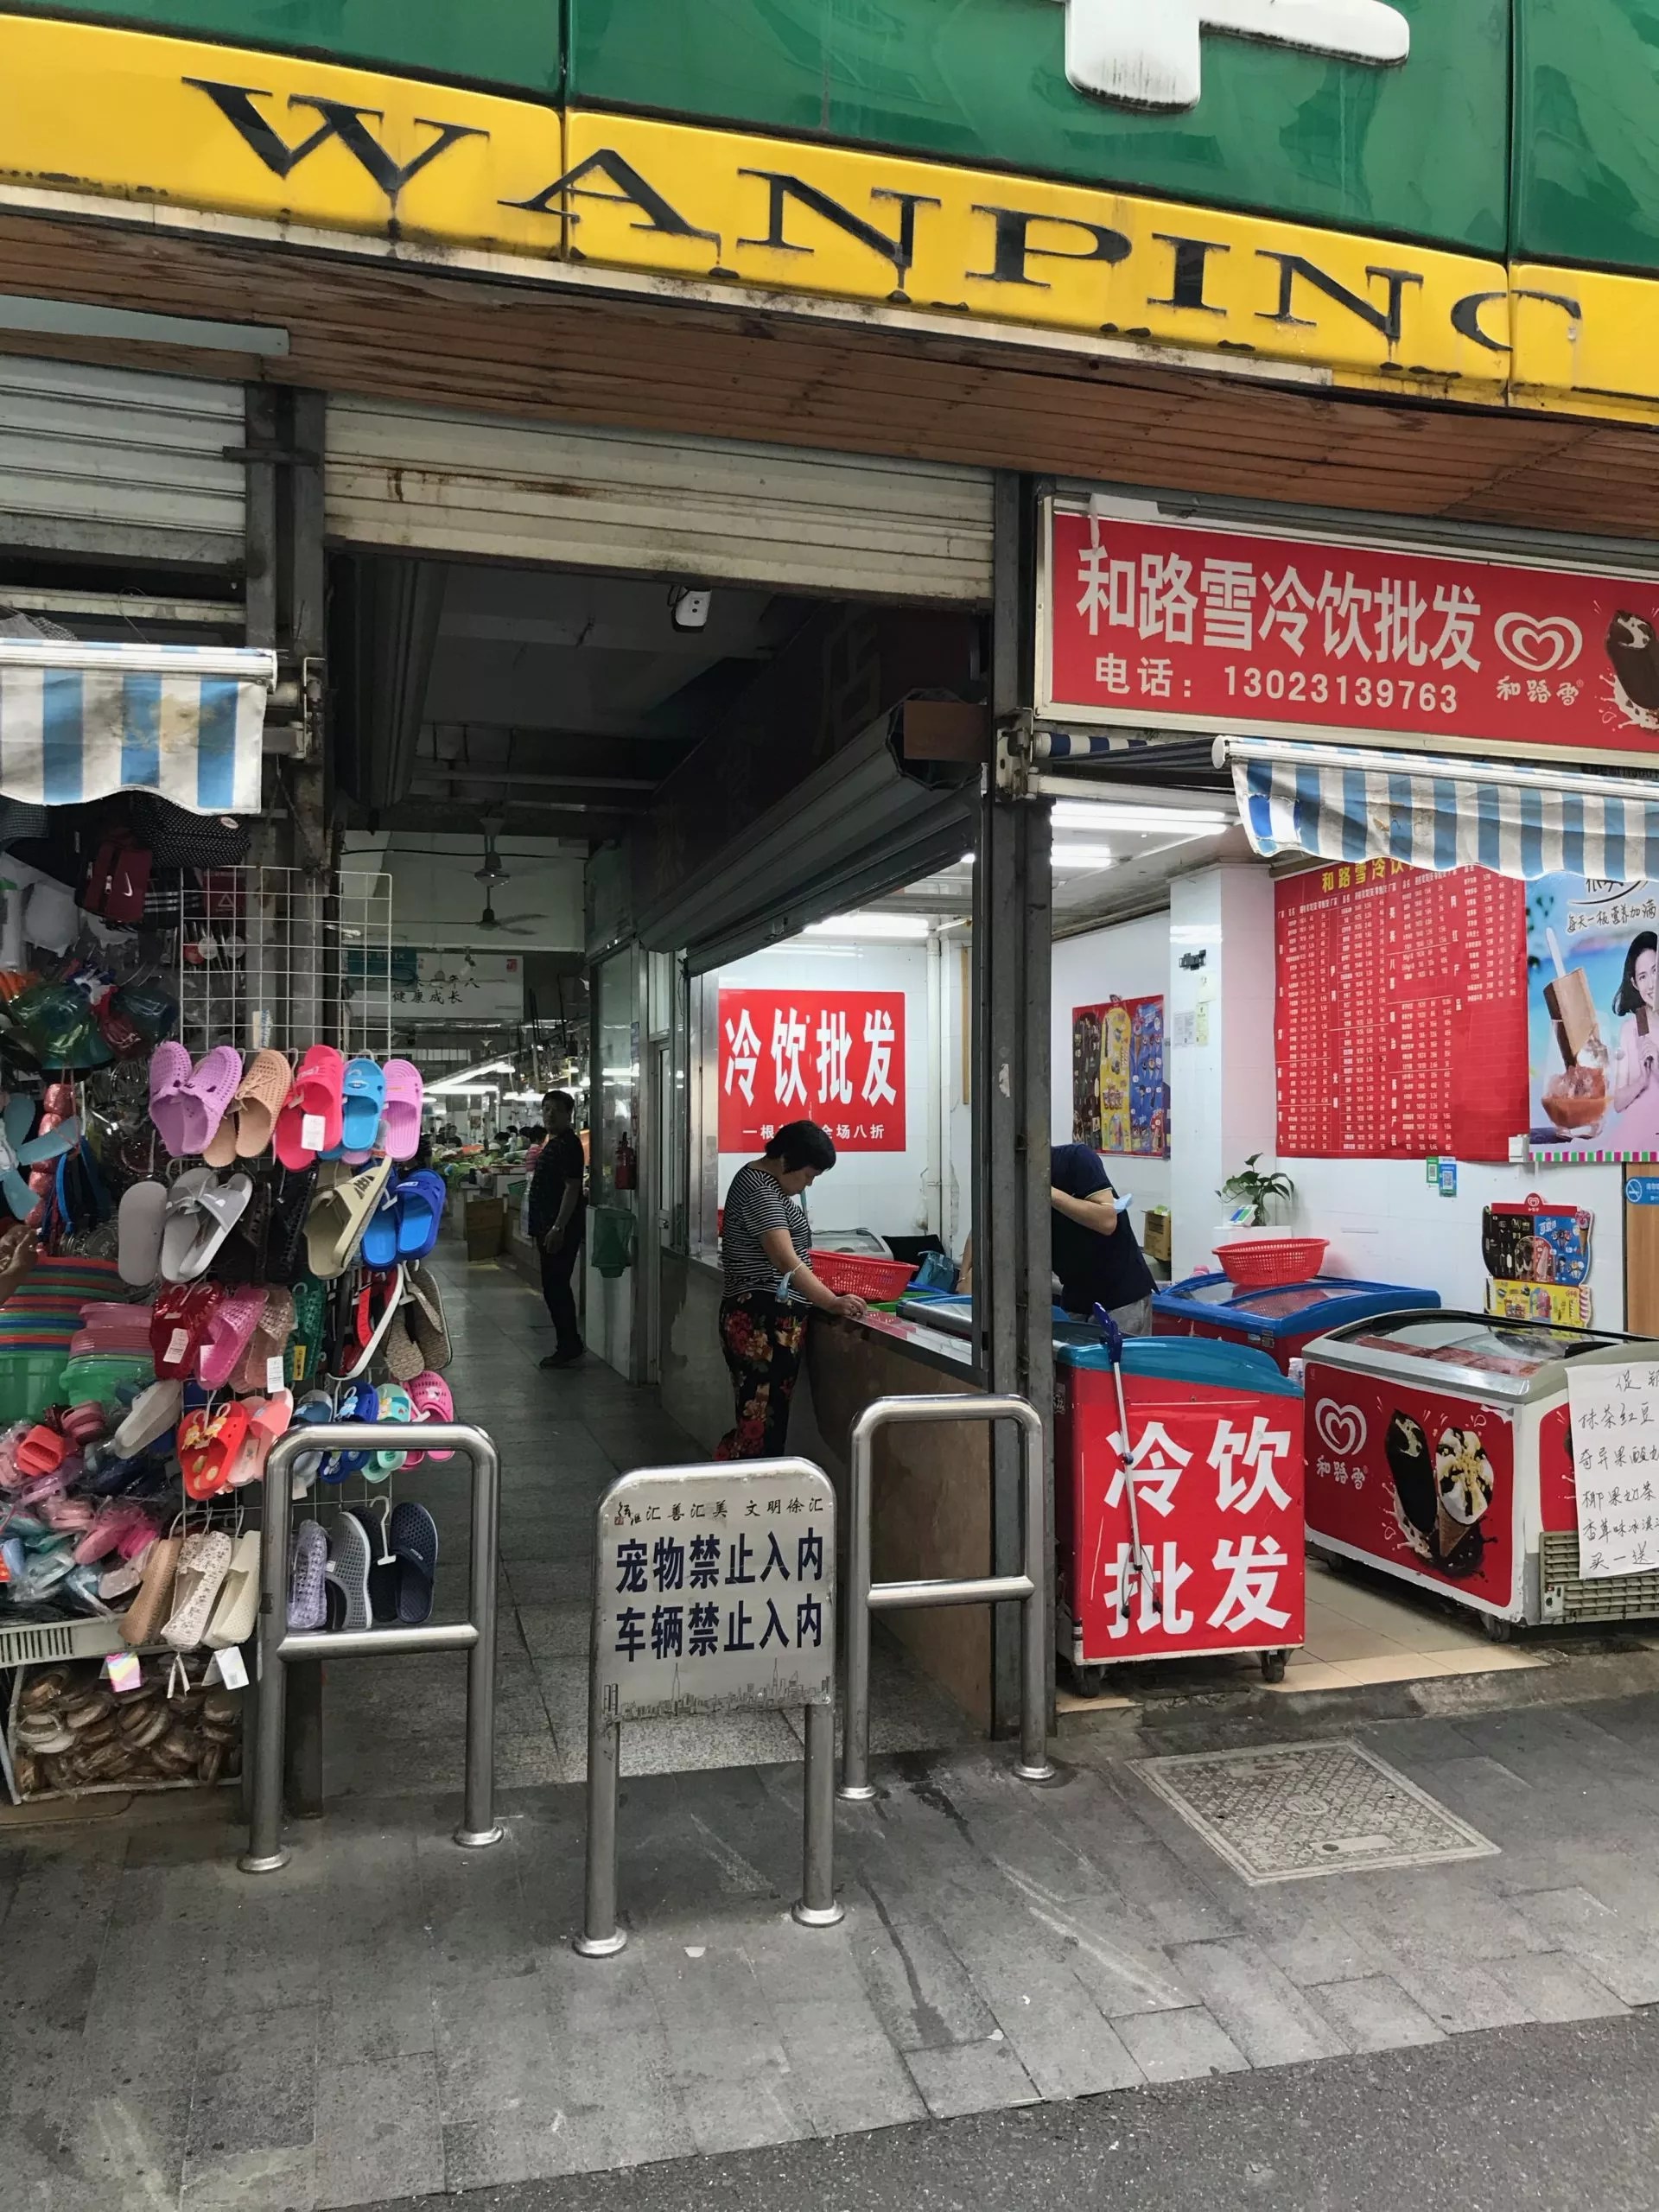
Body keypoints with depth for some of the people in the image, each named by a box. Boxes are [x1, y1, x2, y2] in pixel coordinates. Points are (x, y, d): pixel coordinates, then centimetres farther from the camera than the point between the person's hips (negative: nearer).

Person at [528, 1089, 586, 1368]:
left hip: (561, 1229, -10)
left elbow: (572, 1188, -20)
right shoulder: (552, 1144, 16)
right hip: (549, 1225, 10)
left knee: (556, 1287, -7)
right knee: (554, 1287, 13)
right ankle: (568, 1345, 21)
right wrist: (539, 1229, 22)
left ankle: (569, 1348, -1)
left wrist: (558, 1228, -24)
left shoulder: (568, 1144, -14)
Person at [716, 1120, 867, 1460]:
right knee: (762, 1427, -10)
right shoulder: (760, 1190, -15)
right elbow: (785, 1260, -25)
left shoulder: (768, 1183, 18)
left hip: (769, 1320, 11)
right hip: (762, 1323, -11)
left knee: (758, 1421, 10)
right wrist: (832, 1303, -30)